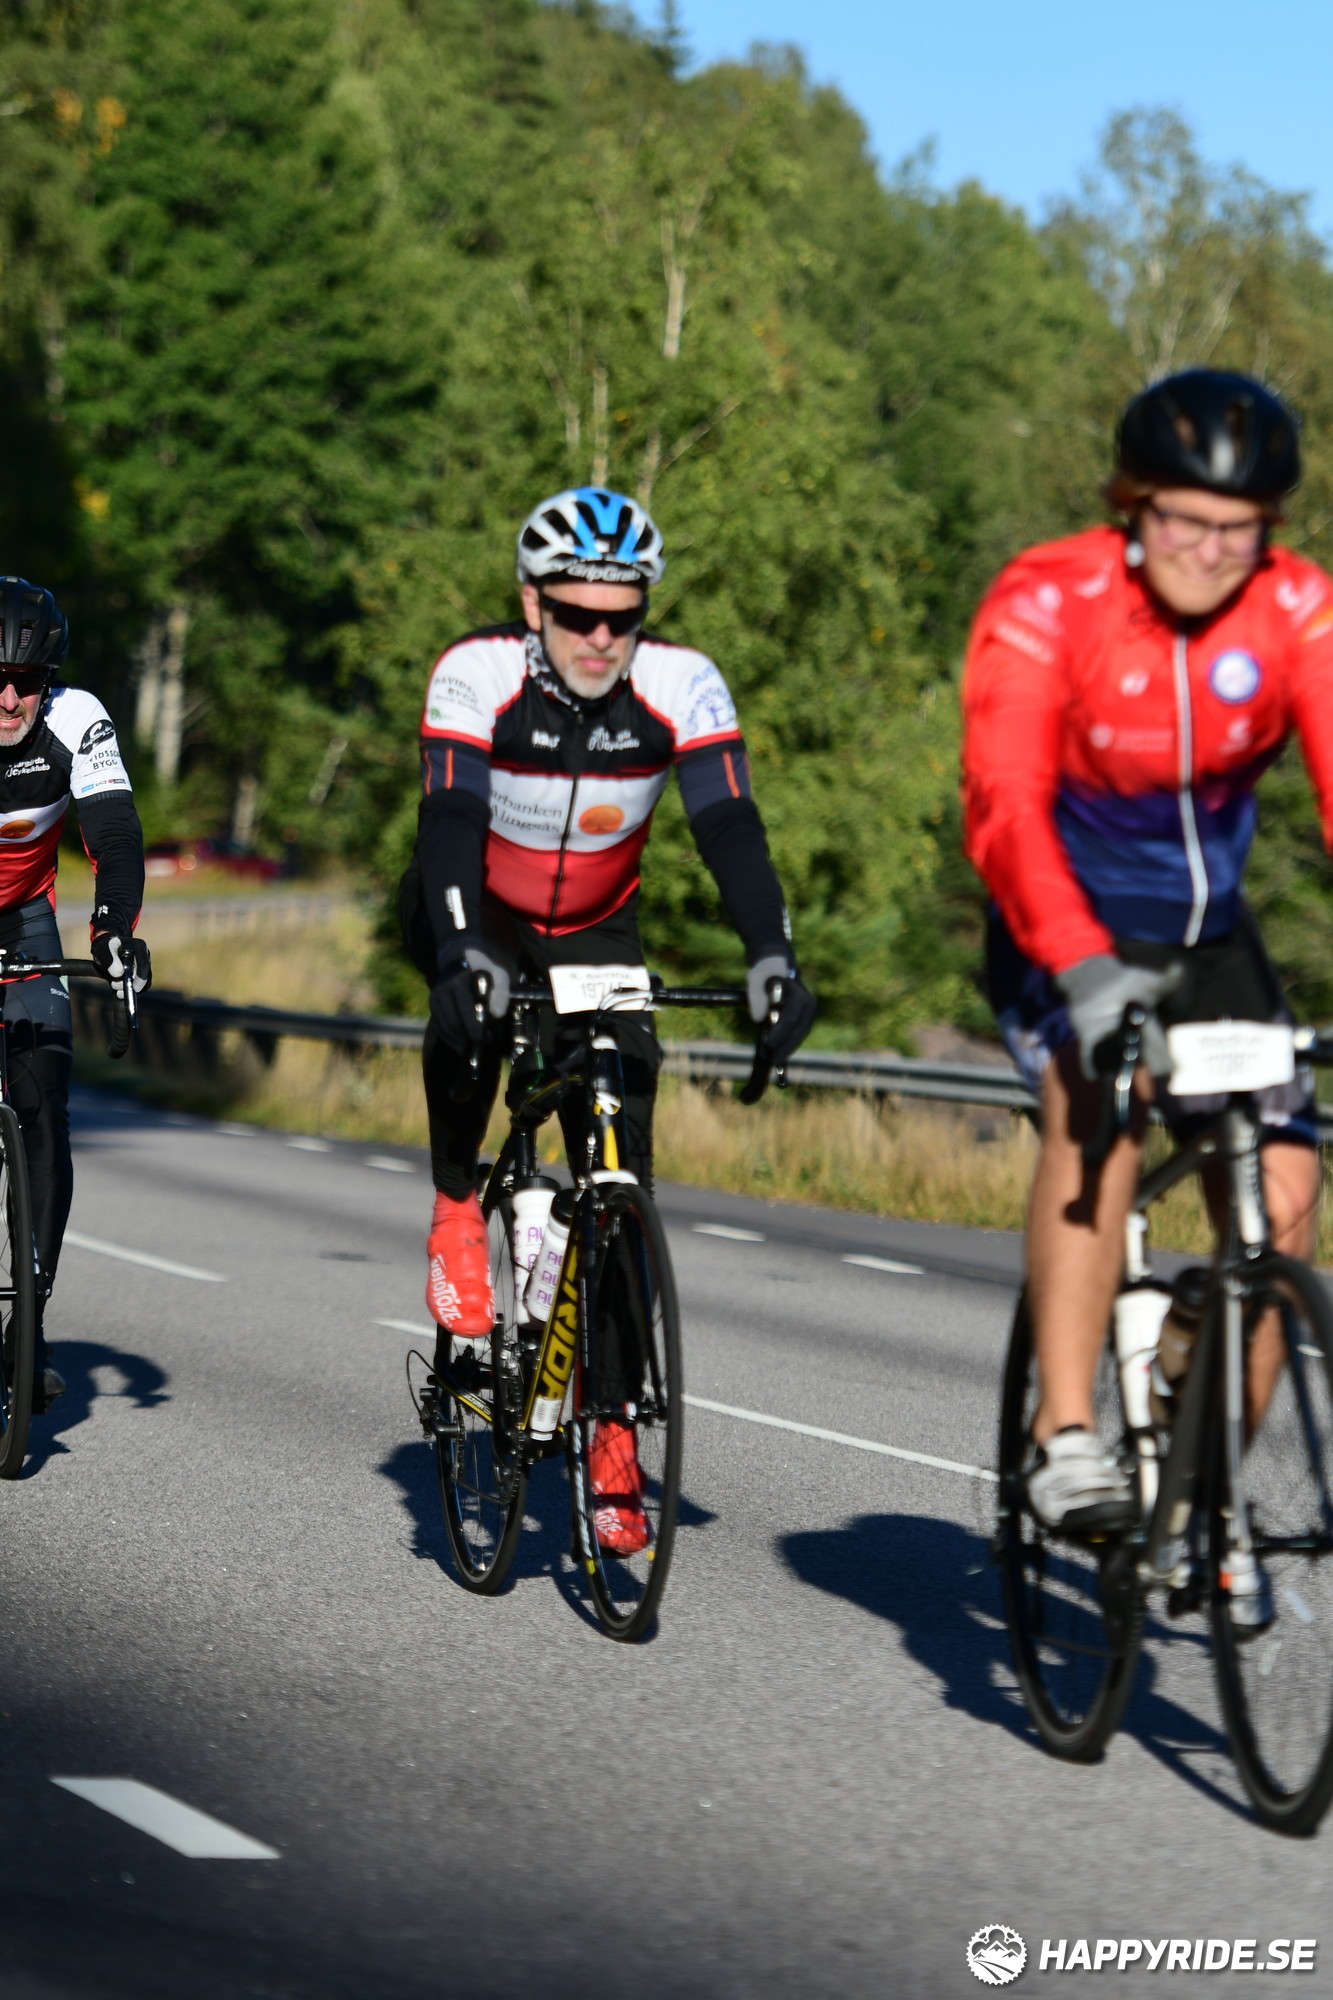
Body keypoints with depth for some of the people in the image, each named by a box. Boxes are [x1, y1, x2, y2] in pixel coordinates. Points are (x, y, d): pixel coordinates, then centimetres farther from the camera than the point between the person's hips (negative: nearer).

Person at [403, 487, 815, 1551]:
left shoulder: (682, 684, -22)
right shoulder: (477, 674, -27)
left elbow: (732, 827, -29)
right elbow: (449, 821, -37)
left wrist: (773, 956, -46)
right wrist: (463, 955, -55)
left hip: (598, 931, 2)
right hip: (477, 912, -2)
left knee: (621, 1175, -11)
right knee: (471, 1013, -38)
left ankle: (612, 1438, -3)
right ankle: (457, 1214, -11)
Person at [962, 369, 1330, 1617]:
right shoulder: (1044, 605, -24)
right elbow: (1003, 805, -35)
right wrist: (1082, 967, -50)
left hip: (1207, 929, 3)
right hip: (1063, 926, -3)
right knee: (1094, 1105, -33)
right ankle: (1064, 1441, -31)